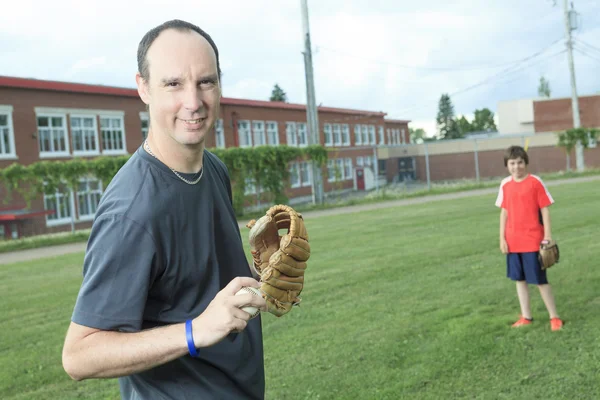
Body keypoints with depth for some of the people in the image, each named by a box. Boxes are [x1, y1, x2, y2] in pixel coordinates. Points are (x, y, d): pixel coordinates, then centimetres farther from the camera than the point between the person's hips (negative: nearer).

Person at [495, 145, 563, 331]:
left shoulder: (535, 182, -8)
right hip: (513, 242, 5)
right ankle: (526, 316, 24)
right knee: (519, 278, 12)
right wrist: (502, 238, 4)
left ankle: (554, 317, 14)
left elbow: (545, 210, -6)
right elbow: (504, 213, 8)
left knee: (540, 280, 0)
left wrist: (547, 237, -10)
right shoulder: (505, 185, 4)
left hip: (533, 240, -5)